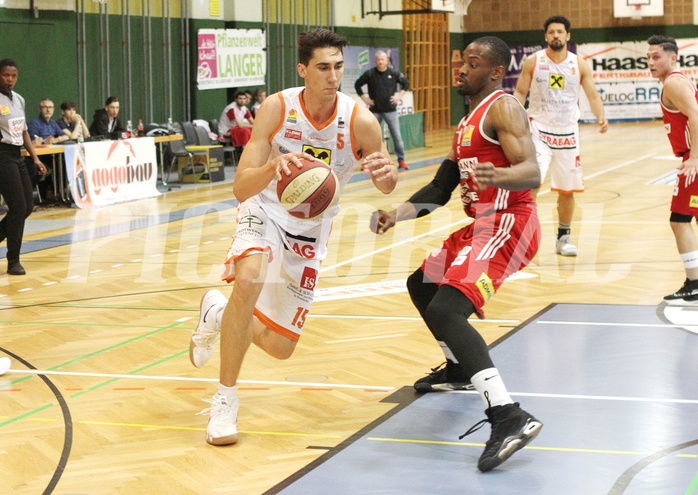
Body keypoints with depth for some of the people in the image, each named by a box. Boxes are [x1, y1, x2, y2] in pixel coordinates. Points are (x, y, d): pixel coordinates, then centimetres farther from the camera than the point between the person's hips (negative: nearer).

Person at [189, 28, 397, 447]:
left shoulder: (360, 121, -21)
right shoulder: (277, 109, -22)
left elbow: (387, 187, -7)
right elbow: (241, 189, -25)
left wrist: (386, 173, -32)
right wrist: (273, 166, -46)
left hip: (310, 232, 2)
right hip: (266, 212, -2)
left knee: (280, 346, 4)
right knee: (248, 278, -36)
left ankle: (218, 314, 36)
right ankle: (226, 399, -21)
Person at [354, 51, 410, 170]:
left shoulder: (394, 73, -2)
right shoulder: (369, 74, -4)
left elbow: (406, 83, 10)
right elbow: (357, 85, 6)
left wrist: (400, 95, -1)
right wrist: (364, 98, 0)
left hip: (391, 110, 0)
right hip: (375, 111, 0)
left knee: (397, 136, -1)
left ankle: (401, 160, 8)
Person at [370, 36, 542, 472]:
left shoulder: (503, 107, -10)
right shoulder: (469, 121, 20)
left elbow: (532, 173, -24)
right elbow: (441, 189, 23)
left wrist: (497, 176, -45)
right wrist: (397, 214, 11)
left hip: (507, 224, -10)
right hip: (481, 225, 10)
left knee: (445, 309, -26)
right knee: (422, 285, 27)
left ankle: (509, 417, -37)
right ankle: (459, 370, 46)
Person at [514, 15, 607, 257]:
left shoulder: (580, 65, 1)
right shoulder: (533, 62, -3)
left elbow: (592, 95, 0)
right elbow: (520, 93, 1)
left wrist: (600, 117, -20)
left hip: (568, 134, 2)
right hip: (539, 131, -2)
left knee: (567, 189, 9)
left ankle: (563, 238, 25)